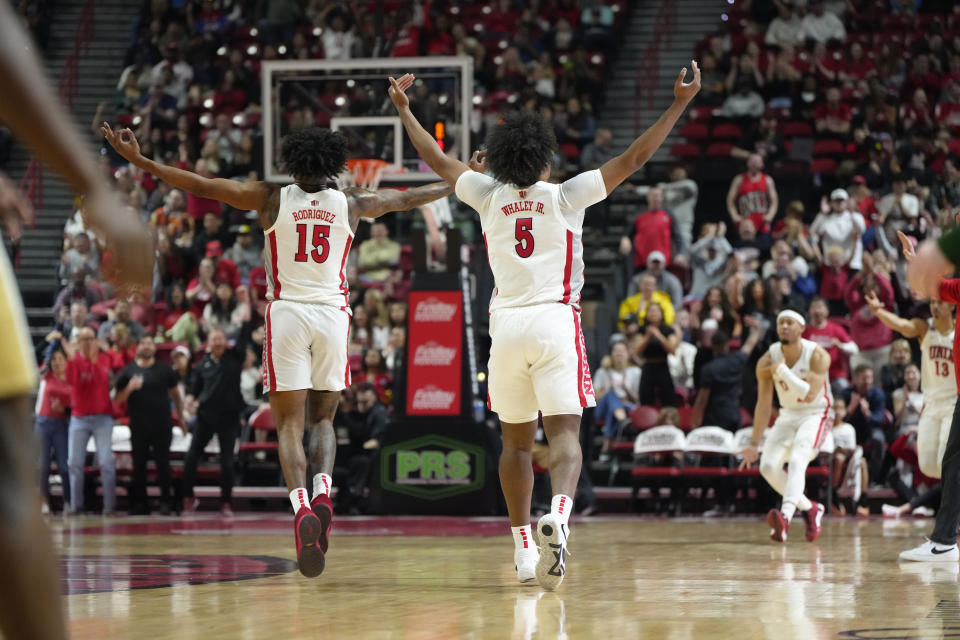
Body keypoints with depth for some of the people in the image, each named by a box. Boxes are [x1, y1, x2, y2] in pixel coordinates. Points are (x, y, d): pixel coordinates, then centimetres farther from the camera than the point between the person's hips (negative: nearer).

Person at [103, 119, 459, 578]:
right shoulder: (350, 204, 6)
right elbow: (407, 199, 21)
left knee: (290, 424, -1)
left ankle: (301, 506, -23)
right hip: (332, 313, 2)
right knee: (322, 419, 16)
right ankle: (323, 492, -10)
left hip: (287, 313, -2)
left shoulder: (273, 199, 1)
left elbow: (201, 186, 1)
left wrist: (140, 161, 5)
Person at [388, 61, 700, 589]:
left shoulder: (490, 197, 6)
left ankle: (523, 549, 16)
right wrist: (679, 104, 2)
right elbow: (633, 159, -1)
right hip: (555, 323, -3)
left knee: (516, 440, 15)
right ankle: (558, 513, -38)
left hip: (507, 325, 3)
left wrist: (403, 109, 33)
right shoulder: (566, 197, 0)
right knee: (564, 433, -9)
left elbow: (436, 158, 19)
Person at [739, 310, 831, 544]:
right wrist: (753, 444, -7)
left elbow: (810, 395, -32)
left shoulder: (817, 356, -20)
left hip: (815, 414, -5)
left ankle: (785, 516, -48)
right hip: (788, 415, 5)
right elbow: (764, 404, -5)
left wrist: (782, 370, -30)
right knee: (768, 466, -7)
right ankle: (809, 508, 14)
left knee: (797, 460, -29)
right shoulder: (768, 360, -10)